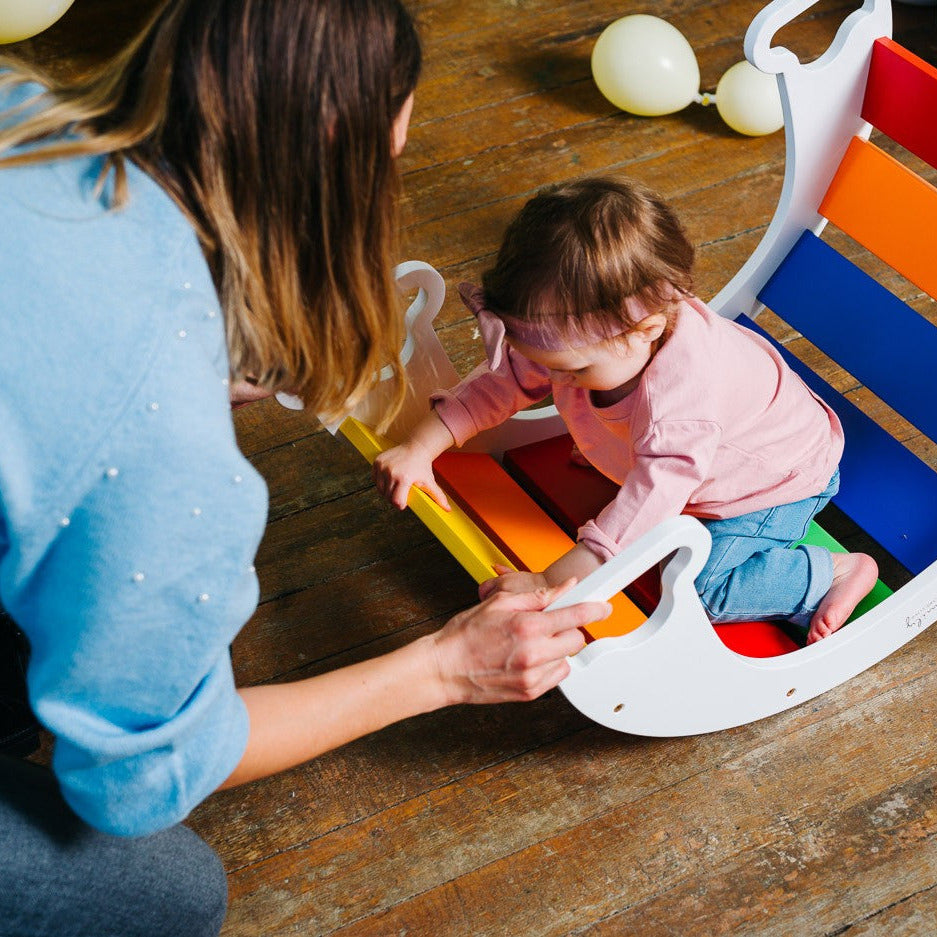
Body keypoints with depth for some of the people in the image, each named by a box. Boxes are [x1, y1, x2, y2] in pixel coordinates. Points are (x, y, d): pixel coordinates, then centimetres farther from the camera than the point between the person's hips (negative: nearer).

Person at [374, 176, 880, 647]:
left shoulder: (681, 401, -46)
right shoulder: (594, 330, -23)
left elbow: (644, 512, -46)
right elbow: (503, 379, -11)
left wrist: (549, 585, -45)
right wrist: (418, 449, -17)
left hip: (780, 480, -7)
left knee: (701, 587, -17)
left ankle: (830, 573, -3)